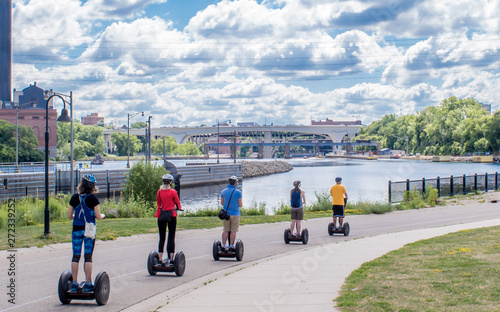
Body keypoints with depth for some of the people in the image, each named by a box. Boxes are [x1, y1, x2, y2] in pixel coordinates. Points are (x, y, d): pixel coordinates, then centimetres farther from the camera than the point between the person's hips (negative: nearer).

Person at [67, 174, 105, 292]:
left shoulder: (74, 197, 2)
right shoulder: (93, 198, -9)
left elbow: (69, 216, 4)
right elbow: (98, 216, -9)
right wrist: (103, 215, 13)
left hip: (76, 229, 3)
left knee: (76, 256, 7)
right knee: (88, 257, 2)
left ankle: (74, 283, 7)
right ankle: (88, 284, 2)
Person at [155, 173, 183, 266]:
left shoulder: (159, 192, 2)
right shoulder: (173, 192, -7)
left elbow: (158, 204, 11)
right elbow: (178, 203, 2)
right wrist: (179, 208, 23)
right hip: (171, 215, -3)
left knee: (162, 238, 8)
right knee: (171, 238, 2)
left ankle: (160, 259, 4)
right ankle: (170, 259, -2)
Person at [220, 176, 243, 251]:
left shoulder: (223, 191, 3)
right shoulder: (238, 192, -9)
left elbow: (222, 203, 10)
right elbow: (240, 205, -6)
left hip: (226, 213, 4)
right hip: (235, 213, -4)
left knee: (225, 230, 9)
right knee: (233, 231, 1)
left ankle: (223, 245, 7)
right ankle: (231, 246, 1)